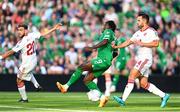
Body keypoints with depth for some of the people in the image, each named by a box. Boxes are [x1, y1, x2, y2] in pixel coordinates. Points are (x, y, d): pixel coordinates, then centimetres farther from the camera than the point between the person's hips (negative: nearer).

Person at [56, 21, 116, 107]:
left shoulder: (108, 31, 0)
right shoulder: (113, 36, 27)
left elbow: (105, 41, -21)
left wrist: (92, 48, -23)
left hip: (103, 60, -10)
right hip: (105, 62, 10)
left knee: (81, 67, -15)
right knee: (86, 80, 3)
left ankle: (66, 86, -17)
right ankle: (102, 97, -2)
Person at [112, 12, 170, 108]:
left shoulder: (151, 31, -6)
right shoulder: (138, 33, 19)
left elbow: (156, 43, -19)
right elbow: (128, 42, 19)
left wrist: (142, 43, -18)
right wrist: (116, 46, 8)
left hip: (146, 58, -9)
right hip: (140, 59, 9)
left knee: (132, 76, -18)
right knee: (144, 84, 6)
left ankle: (123, 99, -22)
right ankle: (164, 96, 14)